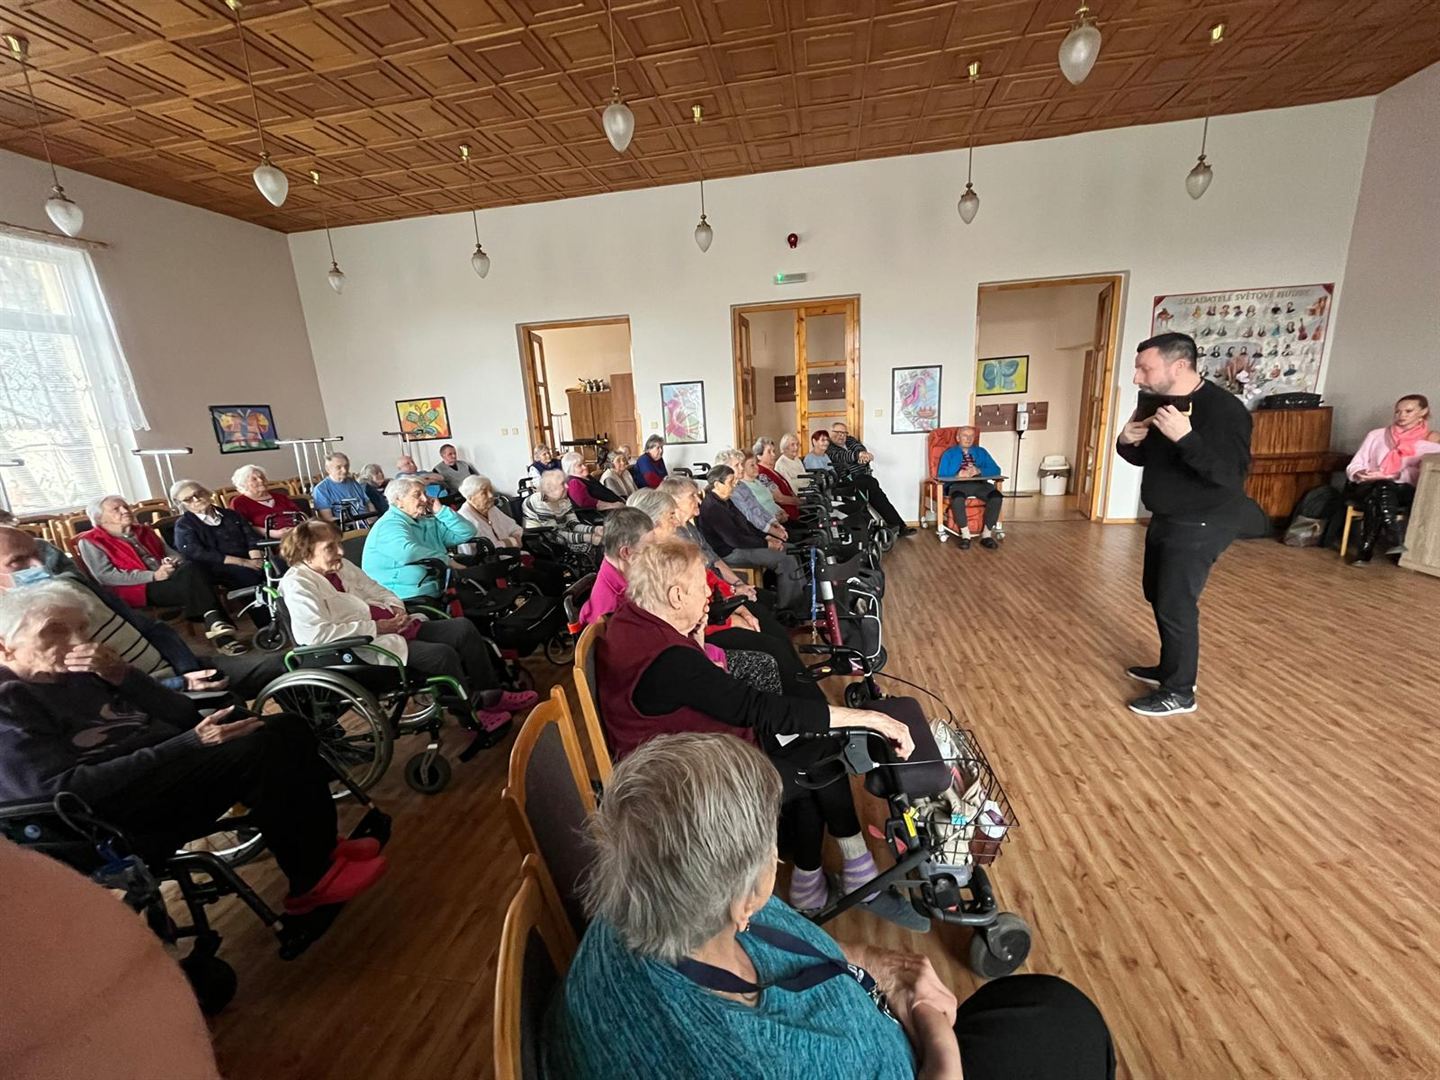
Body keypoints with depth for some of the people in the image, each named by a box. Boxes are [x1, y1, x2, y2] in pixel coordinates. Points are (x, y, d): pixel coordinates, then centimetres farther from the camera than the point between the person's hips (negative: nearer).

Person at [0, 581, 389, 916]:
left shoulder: (78, 675, 13)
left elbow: (181, 714, 8)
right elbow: (60, 790, -22)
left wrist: (121, 676, -8)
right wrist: (190, 745, -27)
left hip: (163, 766, 8)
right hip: (116, 821, -8)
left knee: (287, 727, -1)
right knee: (258, 748, -27)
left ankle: (322, 846, 5)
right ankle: (312, 881, -13)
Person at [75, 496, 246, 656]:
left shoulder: (143, 531, 24)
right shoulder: (90, 541, 5)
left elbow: (171, 552, 23)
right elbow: (105, 576, -8)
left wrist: (176, 561, -5)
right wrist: (153, 576, -19)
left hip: (169, 579, 5)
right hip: (135, 589, -5)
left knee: (191, 568, -32)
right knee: (192, 584, -34)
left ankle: (216, 627, -42)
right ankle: (217, 625, -39)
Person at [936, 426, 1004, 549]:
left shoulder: (981, 452, 23)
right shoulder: (949, 454, 17)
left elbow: (996, 470, 11)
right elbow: (941, 476, 5)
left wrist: (979, 471, -9)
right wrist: (958, 475, -14)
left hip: (980, 484, 3)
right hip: (958, 484, -3)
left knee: (997, 497, -29)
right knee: (957, 499, -39)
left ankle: (987, 534, -20)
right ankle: (965, 534, -23)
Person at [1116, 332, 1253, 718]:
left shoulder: (1223, 409, -21)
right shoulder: (1159, 404, 5)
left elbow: (1230, 474, -28)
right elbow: (1144, 458, 15)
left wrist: (1185, 437, -40)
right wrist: (1127, 442, -8)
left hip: (1200, 526, -9)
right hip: (1166, 519, 9)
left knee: (1176, 605, -5)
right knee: (1158, 595, 17)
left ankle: (1179, 691, 10)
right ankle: (1170, 668, 34)